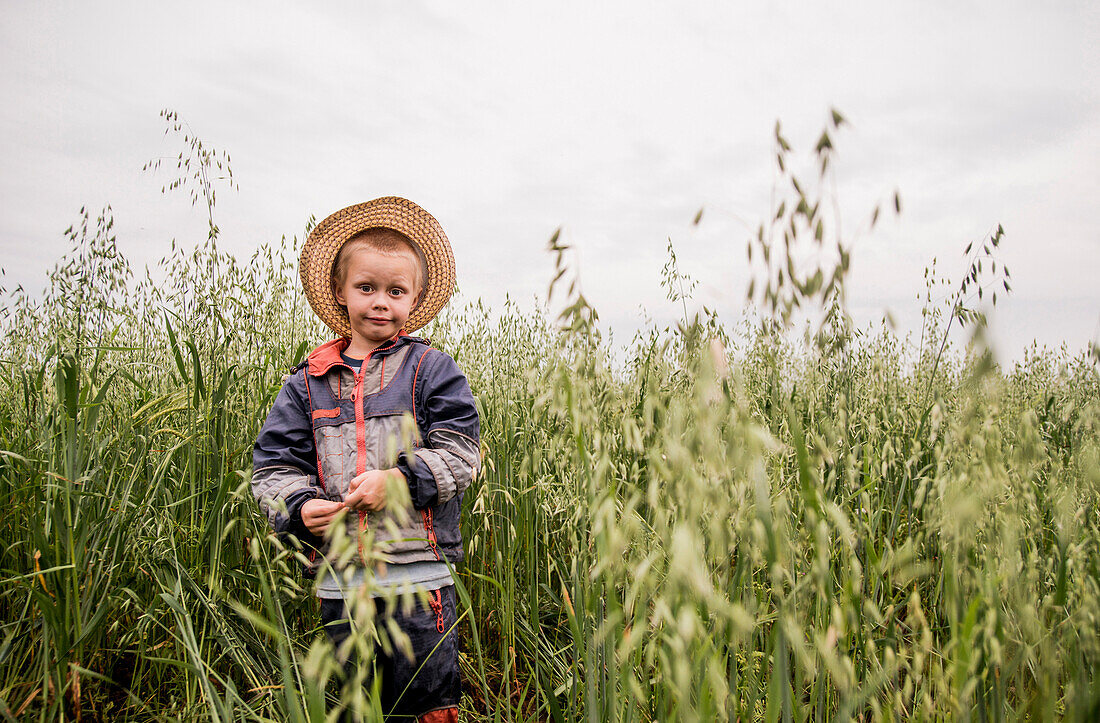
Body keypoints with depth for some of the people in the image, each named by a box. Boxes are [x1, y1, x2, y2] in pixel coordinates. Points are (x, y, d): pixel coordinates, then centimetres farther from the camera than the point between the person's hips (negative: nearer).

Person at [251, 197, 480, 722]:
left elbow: (460, 452, -7)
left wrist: (398, 479, -18)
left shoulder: (430, 369, -2)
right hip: (339, 576, 3)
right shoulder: (309, 382, 6)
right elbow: (273, 463, 6)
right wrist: (300, 506, -12)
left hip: (418, 570, -3)